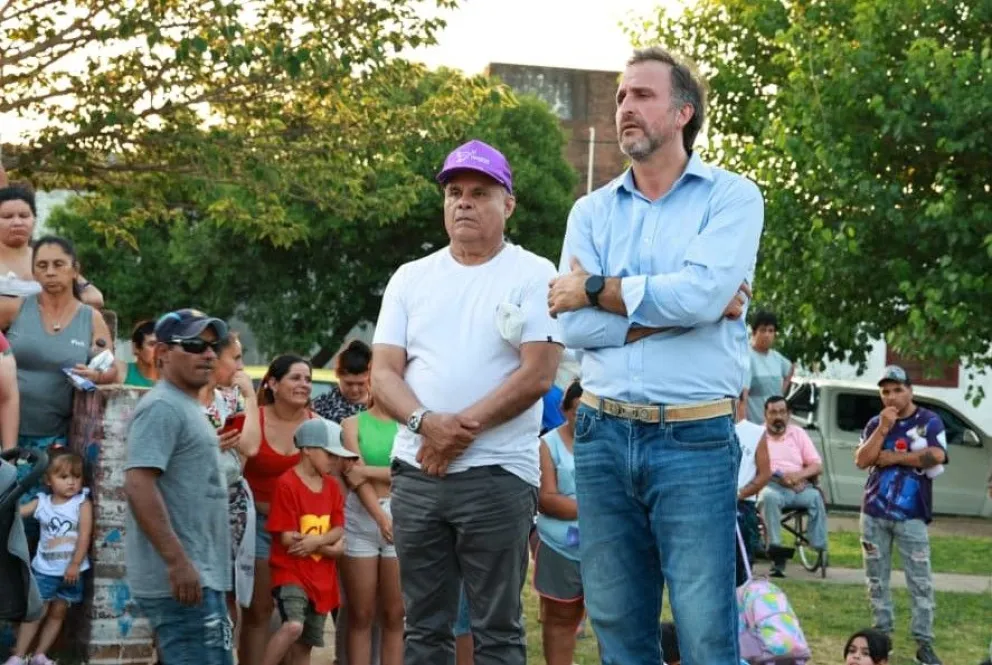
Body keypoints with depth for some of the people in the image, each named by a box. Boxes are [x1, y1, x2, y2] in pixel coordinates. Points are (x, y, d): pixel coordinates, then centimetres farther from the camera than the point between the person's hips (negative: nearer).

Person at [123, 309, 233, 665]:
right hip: (179, 579, -11)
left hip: (200, 575, 11)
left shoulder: (187, 407, 20)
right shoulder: (162, 408, -12)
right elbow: (138, 485, -23)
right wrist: (178, 562, -27)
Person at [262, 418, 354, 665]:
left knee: (305, 644, 10)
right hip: (291, 572, -7)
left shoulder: (331, 486, 10)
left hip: (321, 577, 7)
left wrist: (318, 541, -18)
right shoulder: (287, 484, -12)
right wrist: (330, 548, -10)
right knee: (293, 626, -28)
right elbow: (287, 538, -16)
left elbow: (338, 530, 4)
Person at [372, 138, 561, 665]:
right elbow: (383, 374, 6)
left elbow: (538, 373, -10)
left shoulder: (533, 276, 0)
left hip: (497, 474, -4)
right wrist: (426, 422, -14)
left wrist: (462, 427, -14)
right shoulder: (411, 278, 13)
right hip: (416, 473, 5)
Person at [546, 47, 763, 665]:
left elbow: (700, 293, -17)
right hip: (603, 436, 4)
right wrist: (676, 307, -10)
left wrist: (598, 289, -5)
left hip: (696, 440, -4)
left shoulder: (731, 197, 0)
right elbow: (573, 325, -3)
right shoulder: (592, 211, 11)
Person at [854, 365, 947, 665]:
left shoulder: (929, 421, -1)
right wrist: (883, 429, -12)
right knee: (877, 579, 8)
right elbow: (862, 461, -3)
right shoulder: (875, 424, 8)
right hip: (874, 513, 3)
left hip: (911, 516, -3)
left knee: (920, 581, -4)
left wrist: (893, 457, -11)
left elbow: (936, 456, -17)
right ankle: (882, 635, 17)